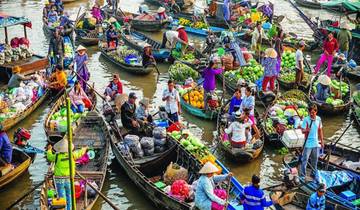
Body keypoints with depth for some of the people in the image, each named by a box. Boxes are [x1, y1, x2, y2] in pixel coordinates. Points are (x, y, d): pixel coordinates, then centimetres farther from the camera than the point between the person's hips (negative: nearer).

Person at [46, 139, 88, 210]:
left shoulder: (57, 156, -10)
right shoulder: (71, 155, -8)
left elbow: (49, 157, 12)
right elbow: (80, 153, 12)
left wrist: (49, 150, 32)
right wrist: (84, 149, 35)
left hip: (59, 180, -1)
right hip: (69, 180, 1)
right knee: (69, 197, 16)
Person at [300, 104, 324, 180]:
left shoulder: (318, 119, 2)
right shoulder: (306, 119, -12)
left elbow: (320, 130, 11)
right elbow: (303, 130, -14)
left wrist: (322, 140, 12)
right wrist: (306, 130, -36)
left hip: (316, 143, 5)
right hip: (308, 143, -4)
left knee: (315, 159, 16)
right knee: (305, 159, -1)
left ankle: (314, 173, 32)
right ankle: (302, 175, 8)